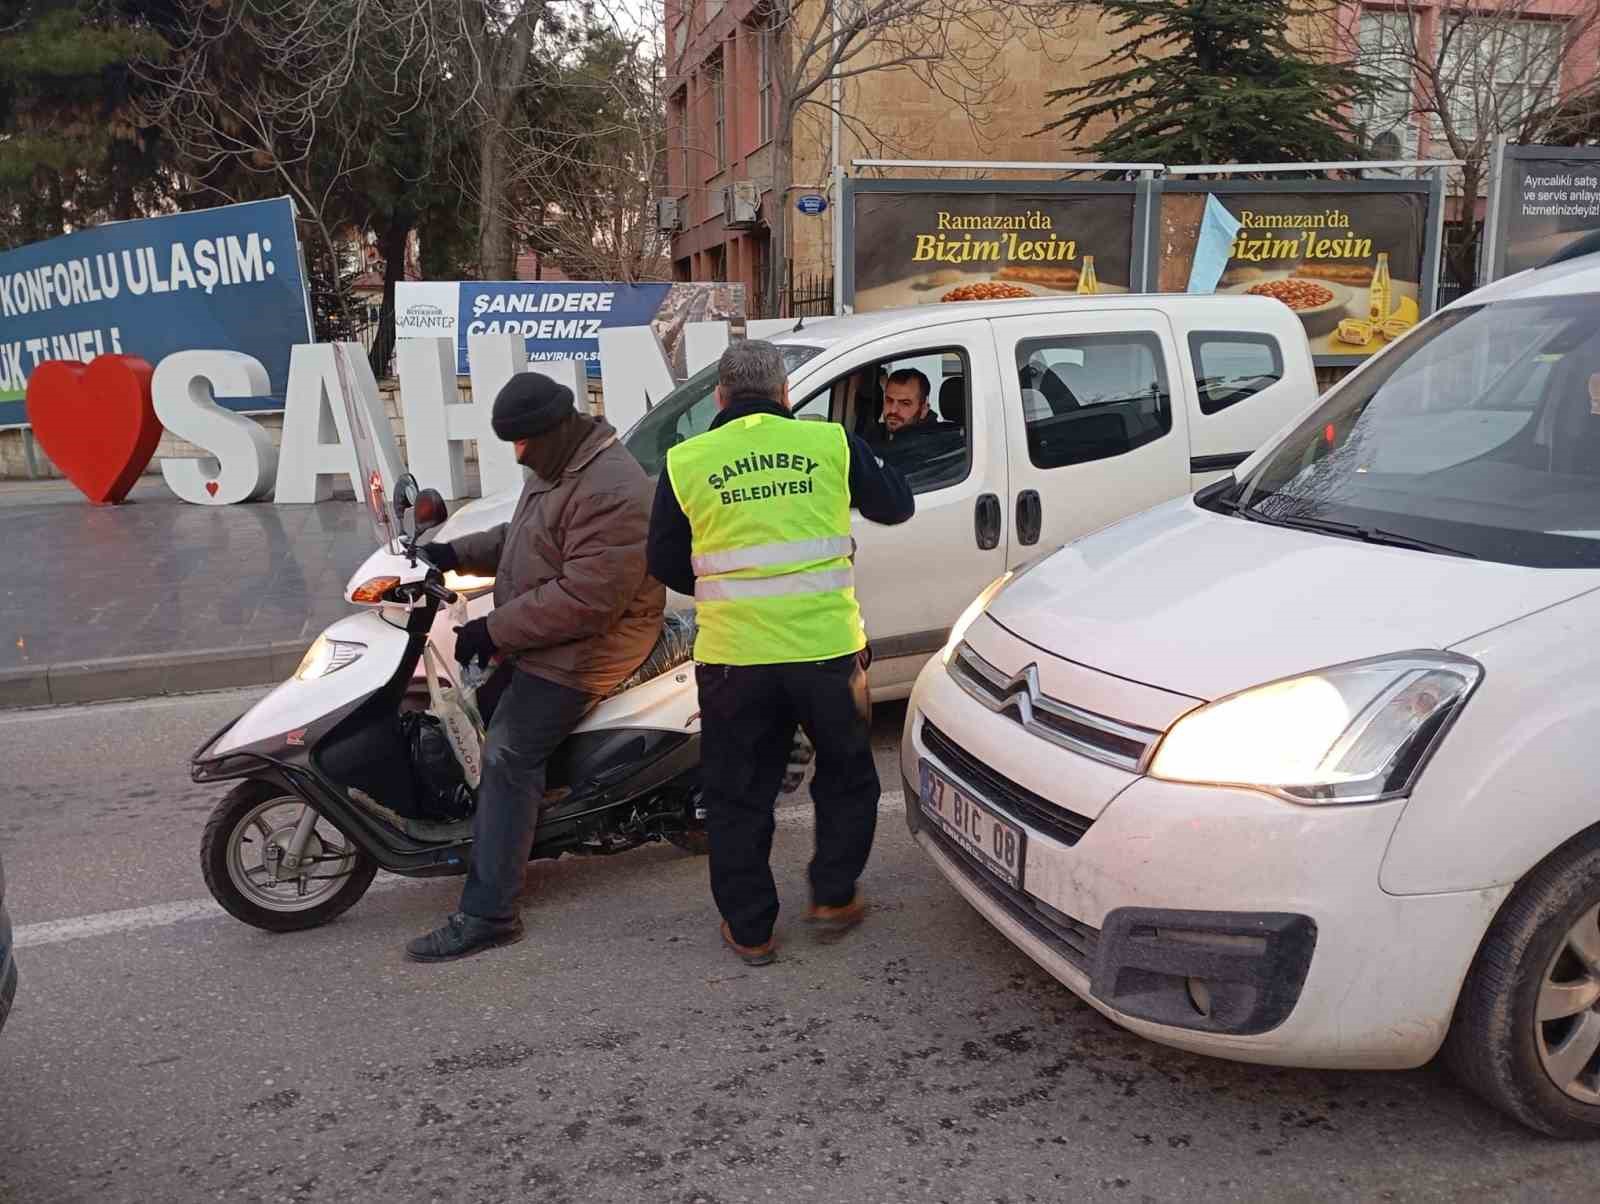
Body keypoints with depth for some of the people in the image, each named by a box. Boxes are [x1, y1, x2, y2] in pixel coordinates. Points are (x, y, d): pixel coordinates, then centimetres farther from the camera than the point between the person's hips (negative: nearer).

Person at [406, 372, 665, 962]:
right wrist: (459, 552, 7)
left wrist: (496, 630, -24)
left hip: (581, 649, -11)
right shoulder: (559, 467, 10)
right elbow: (522, 536, 23)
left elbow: (587, 598, -30)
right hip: (540, 633, 11)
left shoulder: (610, 491, -26)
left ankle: (487, 914, -12)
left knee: (507, 758, -15)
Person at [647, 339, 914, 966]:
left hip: (733, 655, 0)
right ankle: (832, 898, 30)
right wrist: (865, 462, 32)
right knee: (846, 774, 23)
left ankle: (749, 929, 22)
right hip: (827, 646, 0)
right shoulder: (830, 442, -1)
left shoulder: (685, 462, 0)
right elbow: (895, 506, 12)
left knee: (738, 796, 15)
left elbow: (665, 563, 8)